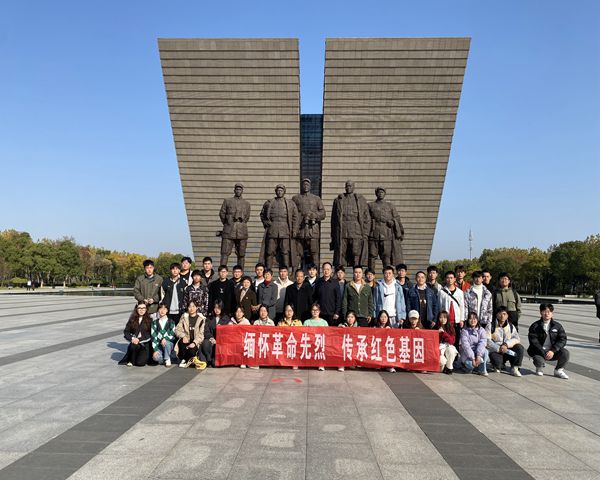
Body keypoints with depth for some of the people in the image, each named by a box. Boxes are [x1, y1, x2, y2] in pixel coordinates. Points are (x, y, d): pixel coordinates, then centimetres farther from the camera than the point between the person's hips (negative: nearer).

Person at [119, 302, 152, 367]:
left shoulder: (149, 320, -1)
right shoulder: (132, 319, 6)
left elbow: (150, 335, -6)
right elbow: (126, 332, 4)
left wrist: (139, 340, -18)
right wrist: (132, 338, -15)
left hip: (145, 344, -3)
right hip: (135, 342, 3)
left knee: (140, 362, -22)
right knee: (133, 346, -35)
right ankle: (131, 360, -4)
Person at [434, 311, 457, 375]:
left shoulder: (450, 328, -1)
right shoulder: (435, 328, -4)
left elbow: (452, 341, -9)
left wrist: (444, 332, -19)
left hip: (448, 346, 2)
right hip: (439, 348, -2)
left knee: (450, 350, -35)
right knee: (442, 361, -31)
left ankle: (449, 368, -10)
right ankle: (443, 367, 9)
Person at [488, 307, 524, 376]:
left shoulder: (510, 326, 9)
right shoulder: (491, 326, -4)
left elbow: (516, 338, -6)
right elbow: (487, 341, -15)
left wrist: (506, 344, -23)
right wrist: (498, 348, -27)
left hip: (508, 350, 4)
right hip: (495, 351, -4)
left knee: (520, 348, -22)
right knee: (497, 362, -34)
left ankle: (514, 368, -11)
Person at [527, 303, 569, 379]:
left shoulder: (557, 326, 4)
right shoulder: (535, 326, -3)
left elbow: (562, 340, -4)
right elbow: (534, 341, -9)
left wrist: (553, 351, -18)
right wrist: (543, 353, -21)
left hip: (552, 352, 2)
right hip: (539, 351, -2)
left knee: (565, 352, -25)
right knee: (539, 360, -32)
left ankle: (558, 370, 2)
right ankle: (539, 368, 9)